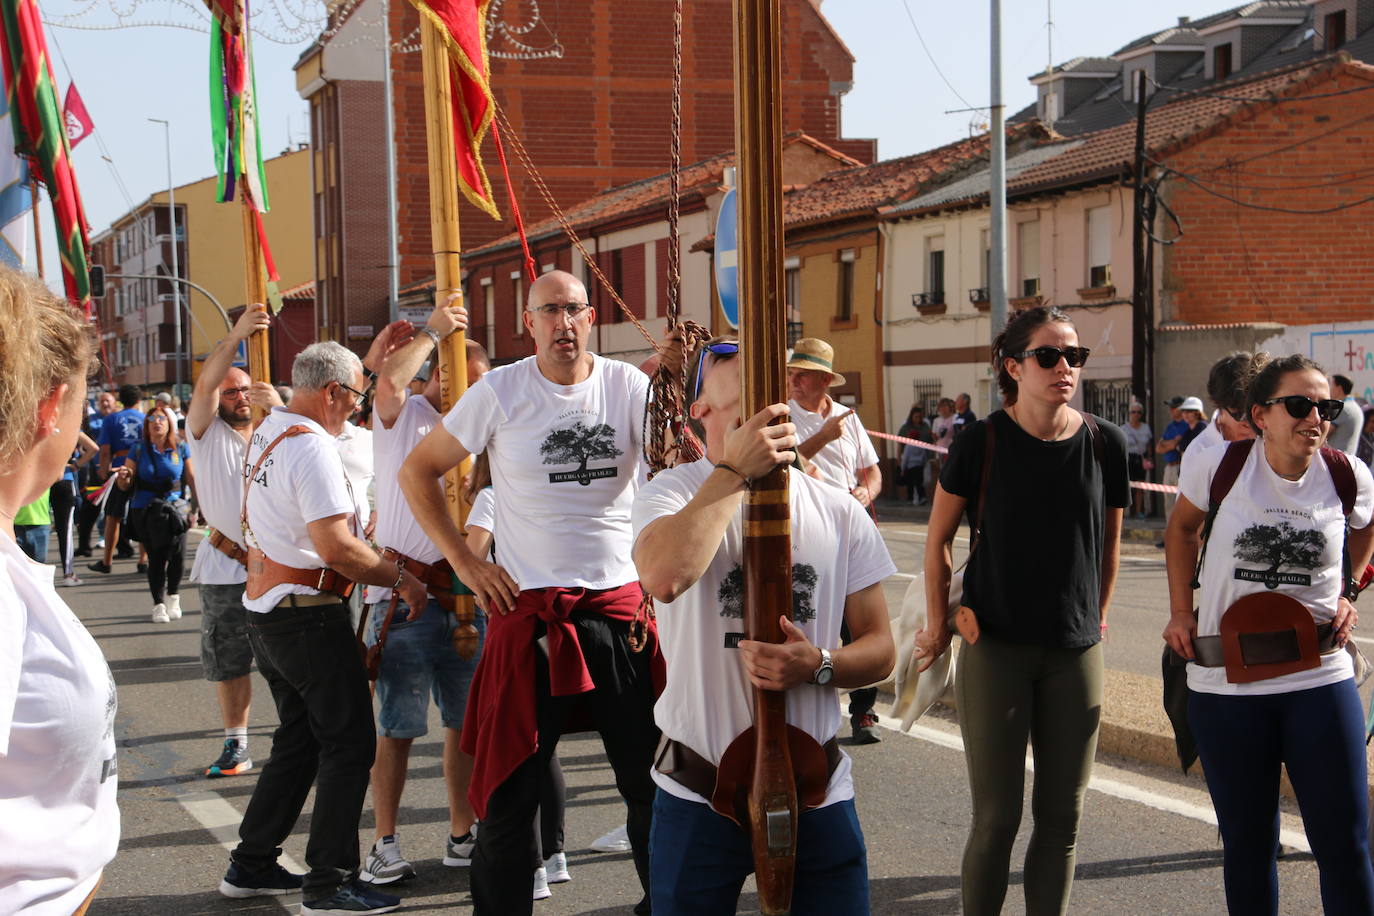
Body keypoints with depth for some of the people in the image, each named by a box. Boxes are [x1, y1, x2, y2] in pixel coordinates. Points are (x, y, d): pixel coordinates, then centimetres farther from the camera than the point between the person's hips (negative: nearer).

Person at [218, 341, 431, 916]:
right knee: (348, 745, -2)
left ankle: (251, 865, 24)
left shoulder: (265, 431, 9)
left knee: (299, 740, 19)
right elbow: (336, 549, -25)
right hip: (308, 614, -10)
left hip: (264, 608, 10)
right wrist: (401, 579, -14)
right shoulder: (312, 446, -19)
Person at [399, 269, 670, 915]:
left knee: (651, 777, 9)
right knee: (512, 788, 5)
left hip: (621, 603, 2)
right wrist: (464, 561, -3)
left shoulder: (628, 385, 0)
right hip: (527, 610, -1)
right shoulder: (501, 392, -3)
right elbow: (417, 472, 4)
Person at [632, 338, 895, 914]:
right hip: (699, 795, -2)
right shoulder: (673, 493, -6)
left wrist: (818, 666, -16)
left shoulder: (839, 513, 3)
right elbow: (664, 577, -30)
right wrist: (736, 469, -23)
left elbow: (880, 649, 5)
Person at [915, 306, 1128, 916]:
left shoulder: (1104, 443, -1)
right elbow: (938, 540, 3)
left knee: (1062, 817, 8)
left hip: (1075, 654, 3)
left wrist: (1095, 619, 15)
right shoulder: (982, 443, -8)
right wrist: (939, 624, 4)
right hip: (995, 646, -3)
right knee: (997, 818, 0)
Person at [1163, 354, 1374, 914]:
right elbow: (1181, 528, 12)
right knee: (1247, 844, 11)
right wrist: (1181, 611, 6)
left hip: (1320, 679, 1)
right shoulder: (1220, 466, -8)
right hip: (1225, 682, 0)